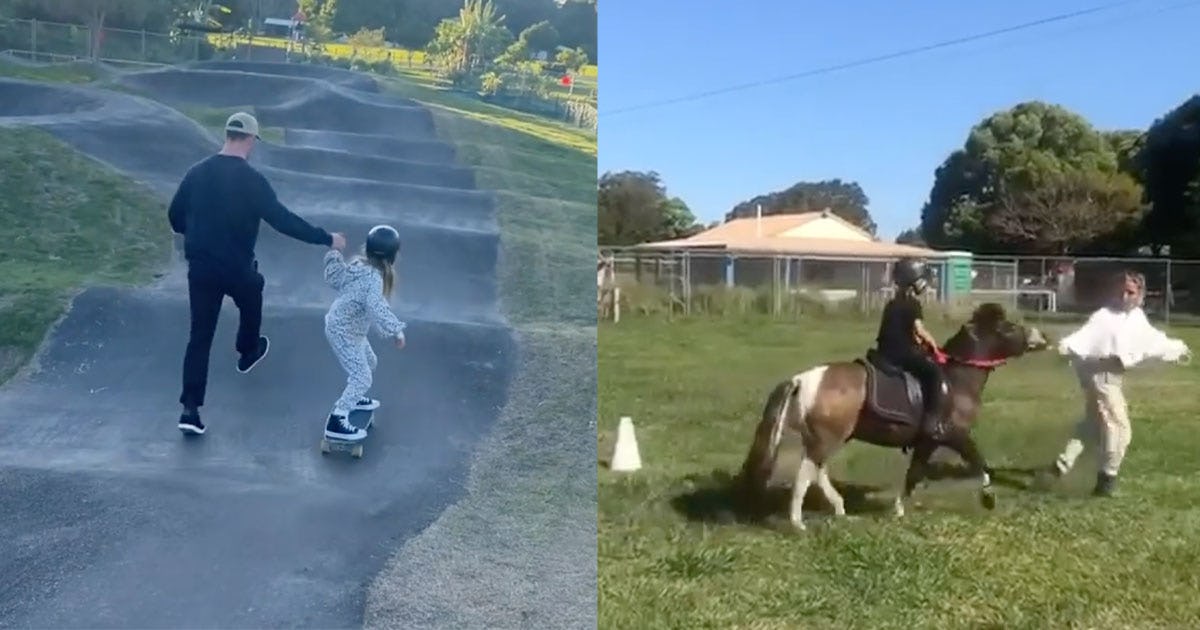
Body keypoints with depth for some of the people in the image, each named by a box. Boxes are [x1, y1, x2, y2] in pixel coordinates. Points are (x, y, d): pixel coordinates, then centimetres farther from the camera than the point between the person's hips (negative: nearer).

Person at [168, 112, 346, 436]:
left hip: (200, 268, 4)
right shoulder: (252, 180, -16)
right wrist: (326, 239, -12)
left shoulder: (197, 172, 0)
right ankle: (248, 353, 55)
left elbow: (175, 215, 9)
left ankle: (190, 409, -1)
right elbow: (283, 220, -19)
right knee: (251, 303, 31)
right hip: (238, 269, -4)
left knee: (200, 336, 5)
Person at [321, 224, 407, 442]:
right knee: (362, 377, -8)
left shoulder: (358, 264, -4)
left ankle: (353, 398, 46)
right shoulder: (374, 277, -30)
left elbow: (334, 277, 5)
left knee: (370, 362, 26)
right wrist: (397, 330, -37)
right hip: (343, 332, -10)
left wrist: (334, 251, 11)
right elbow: (376, 308, -41)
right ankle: (336, 422, -7)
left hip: (348, 328, 10)